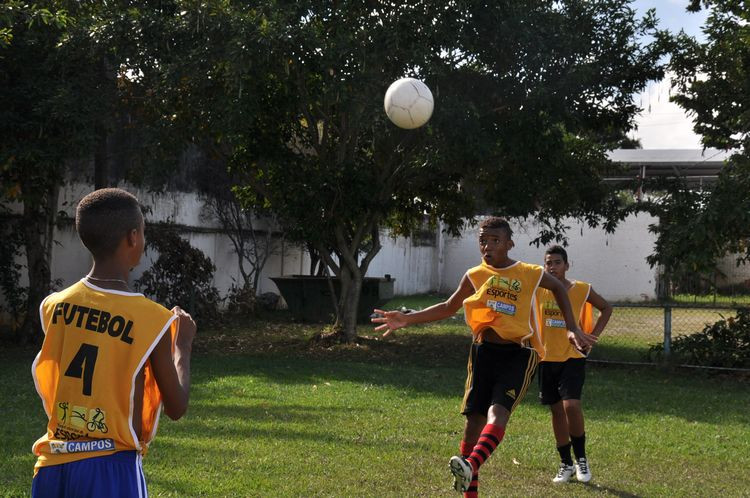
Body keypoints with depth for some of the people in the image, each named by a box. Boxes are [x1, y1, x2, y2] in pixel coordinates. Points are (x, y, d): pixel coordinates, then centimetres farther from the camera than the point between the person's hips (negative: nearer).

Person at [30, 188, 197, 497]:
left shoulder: (54, 306, 2)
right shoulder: (153, 320, -10)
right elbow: (176, 408, -2)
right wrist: (183, 345, 11)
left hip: (53, 465, 5)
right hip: (112, 469, -5)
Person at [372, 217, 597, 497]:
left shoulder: (531, 274, -1)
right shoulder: (475, 276, 5)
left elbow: (558, 288, 20)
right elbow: (448, 308, 15)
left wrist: (573, 329, 13)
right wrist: (407, 320, 5)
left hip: (519, 355, -3)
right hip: (485, 351, 3)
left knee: (498, 411, -26)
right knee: (474, 419, 1)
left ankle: (470, 466, -46)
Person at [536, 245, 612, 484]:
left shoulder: (582, 290, -5)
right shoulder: (538, 290, -1)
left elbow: (606, 308, 9)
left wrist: (592, 336, -1)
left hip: (573, 358, -3)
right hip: (547, 359, 3)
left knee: (571, 405, -19)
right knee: (557, 410, 8)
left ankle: (581, 458, 1)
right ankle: (565, 464, 20)